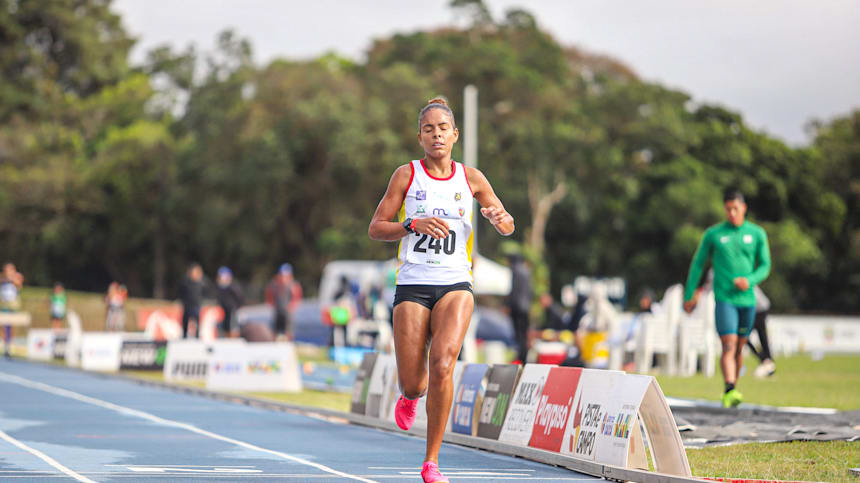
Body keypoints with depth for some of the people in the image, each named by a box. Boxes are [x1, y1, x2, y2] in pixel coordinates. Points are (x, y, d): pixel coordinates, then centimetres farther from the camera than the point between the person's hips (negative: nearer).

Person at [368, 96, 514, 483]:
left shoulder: (471, 178, 6)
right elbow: (375, 229, 1)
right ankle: (410, 396, 38)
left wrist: (498, 218, -11)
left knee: (442, 363, -23)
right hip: (413, 284, 0)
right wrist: (413, 224, -17)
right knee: (413, 385, -4)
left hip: (455, 284, 1)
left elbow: (508, 228, 13)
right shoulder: (406, 175, 2)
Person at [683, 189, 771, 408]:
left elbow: (765, 266, 8)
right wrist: (689, 295, 11)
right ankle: (730, 391, -28)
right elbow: (698, 264, 10)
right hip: (724, 298, -3)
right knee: (729, 346, -17)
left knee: (739, 348, 11)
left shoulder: (757, 234, 6)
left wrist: (750, 280, -13)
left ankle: (732, 390, 26)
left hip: (747, 299, 3)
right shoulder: (713, 234, 2)